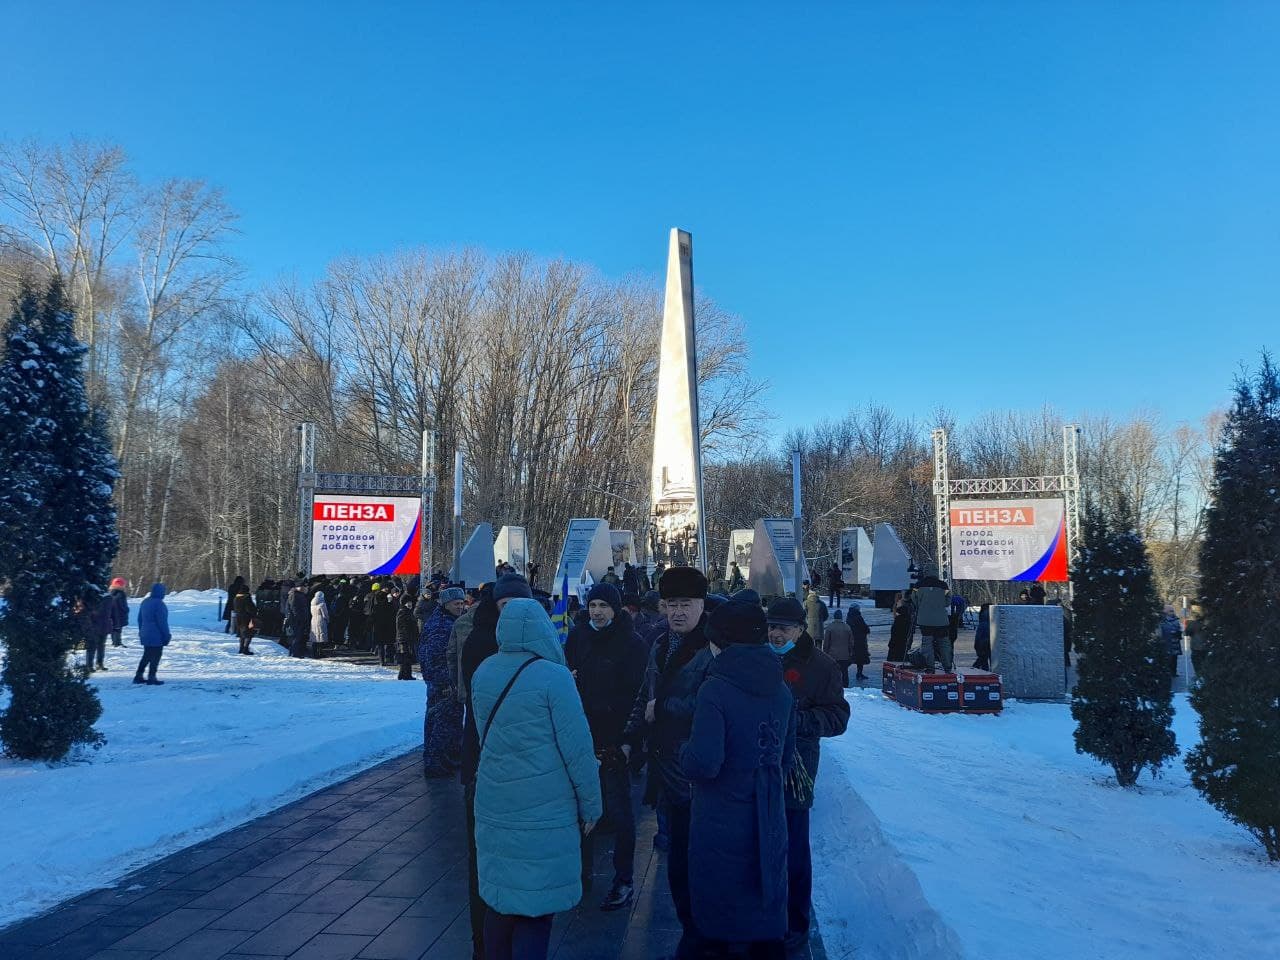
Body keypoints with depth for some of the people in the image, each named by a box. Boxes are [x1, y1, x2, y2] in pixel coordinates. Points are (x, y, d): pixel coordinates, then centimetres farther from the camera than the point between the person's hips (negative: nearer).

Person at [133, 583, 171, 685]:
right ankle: (151, 678, 3)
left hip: (145, 635, 8)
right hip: (157, 637, -8)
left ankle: (138, 676, 18)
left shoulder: (145, 602, 9)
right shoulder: (159, 603, -19)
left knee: (146, 656, 18)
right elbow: (162, 622, -18)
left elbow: (140, 618, 17)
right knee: (155, 657, 1)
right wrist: (166, 635, -10)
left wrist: (141, 631, 26)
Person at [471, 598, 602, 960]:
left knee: (499, 896, 17)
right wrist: (590, 805, -3)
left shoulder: (483, 673, 2)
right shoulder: (553, 677, -16)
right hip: (544, 813, -6)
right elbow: (578, 749, -13)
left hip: (493, 807, 6)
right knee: (535, 907, 5)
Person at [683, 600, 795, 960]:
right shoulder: (781, 690, 0)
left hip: (721, 825, -5)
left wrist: (687, 754, -5)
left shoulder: (714, 690, -20)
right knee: (767, 902, 19)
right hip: (769, 821, 5)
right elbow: (786, 755, 9)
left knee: (718, 909, 11)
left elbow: (703, 763, -26)